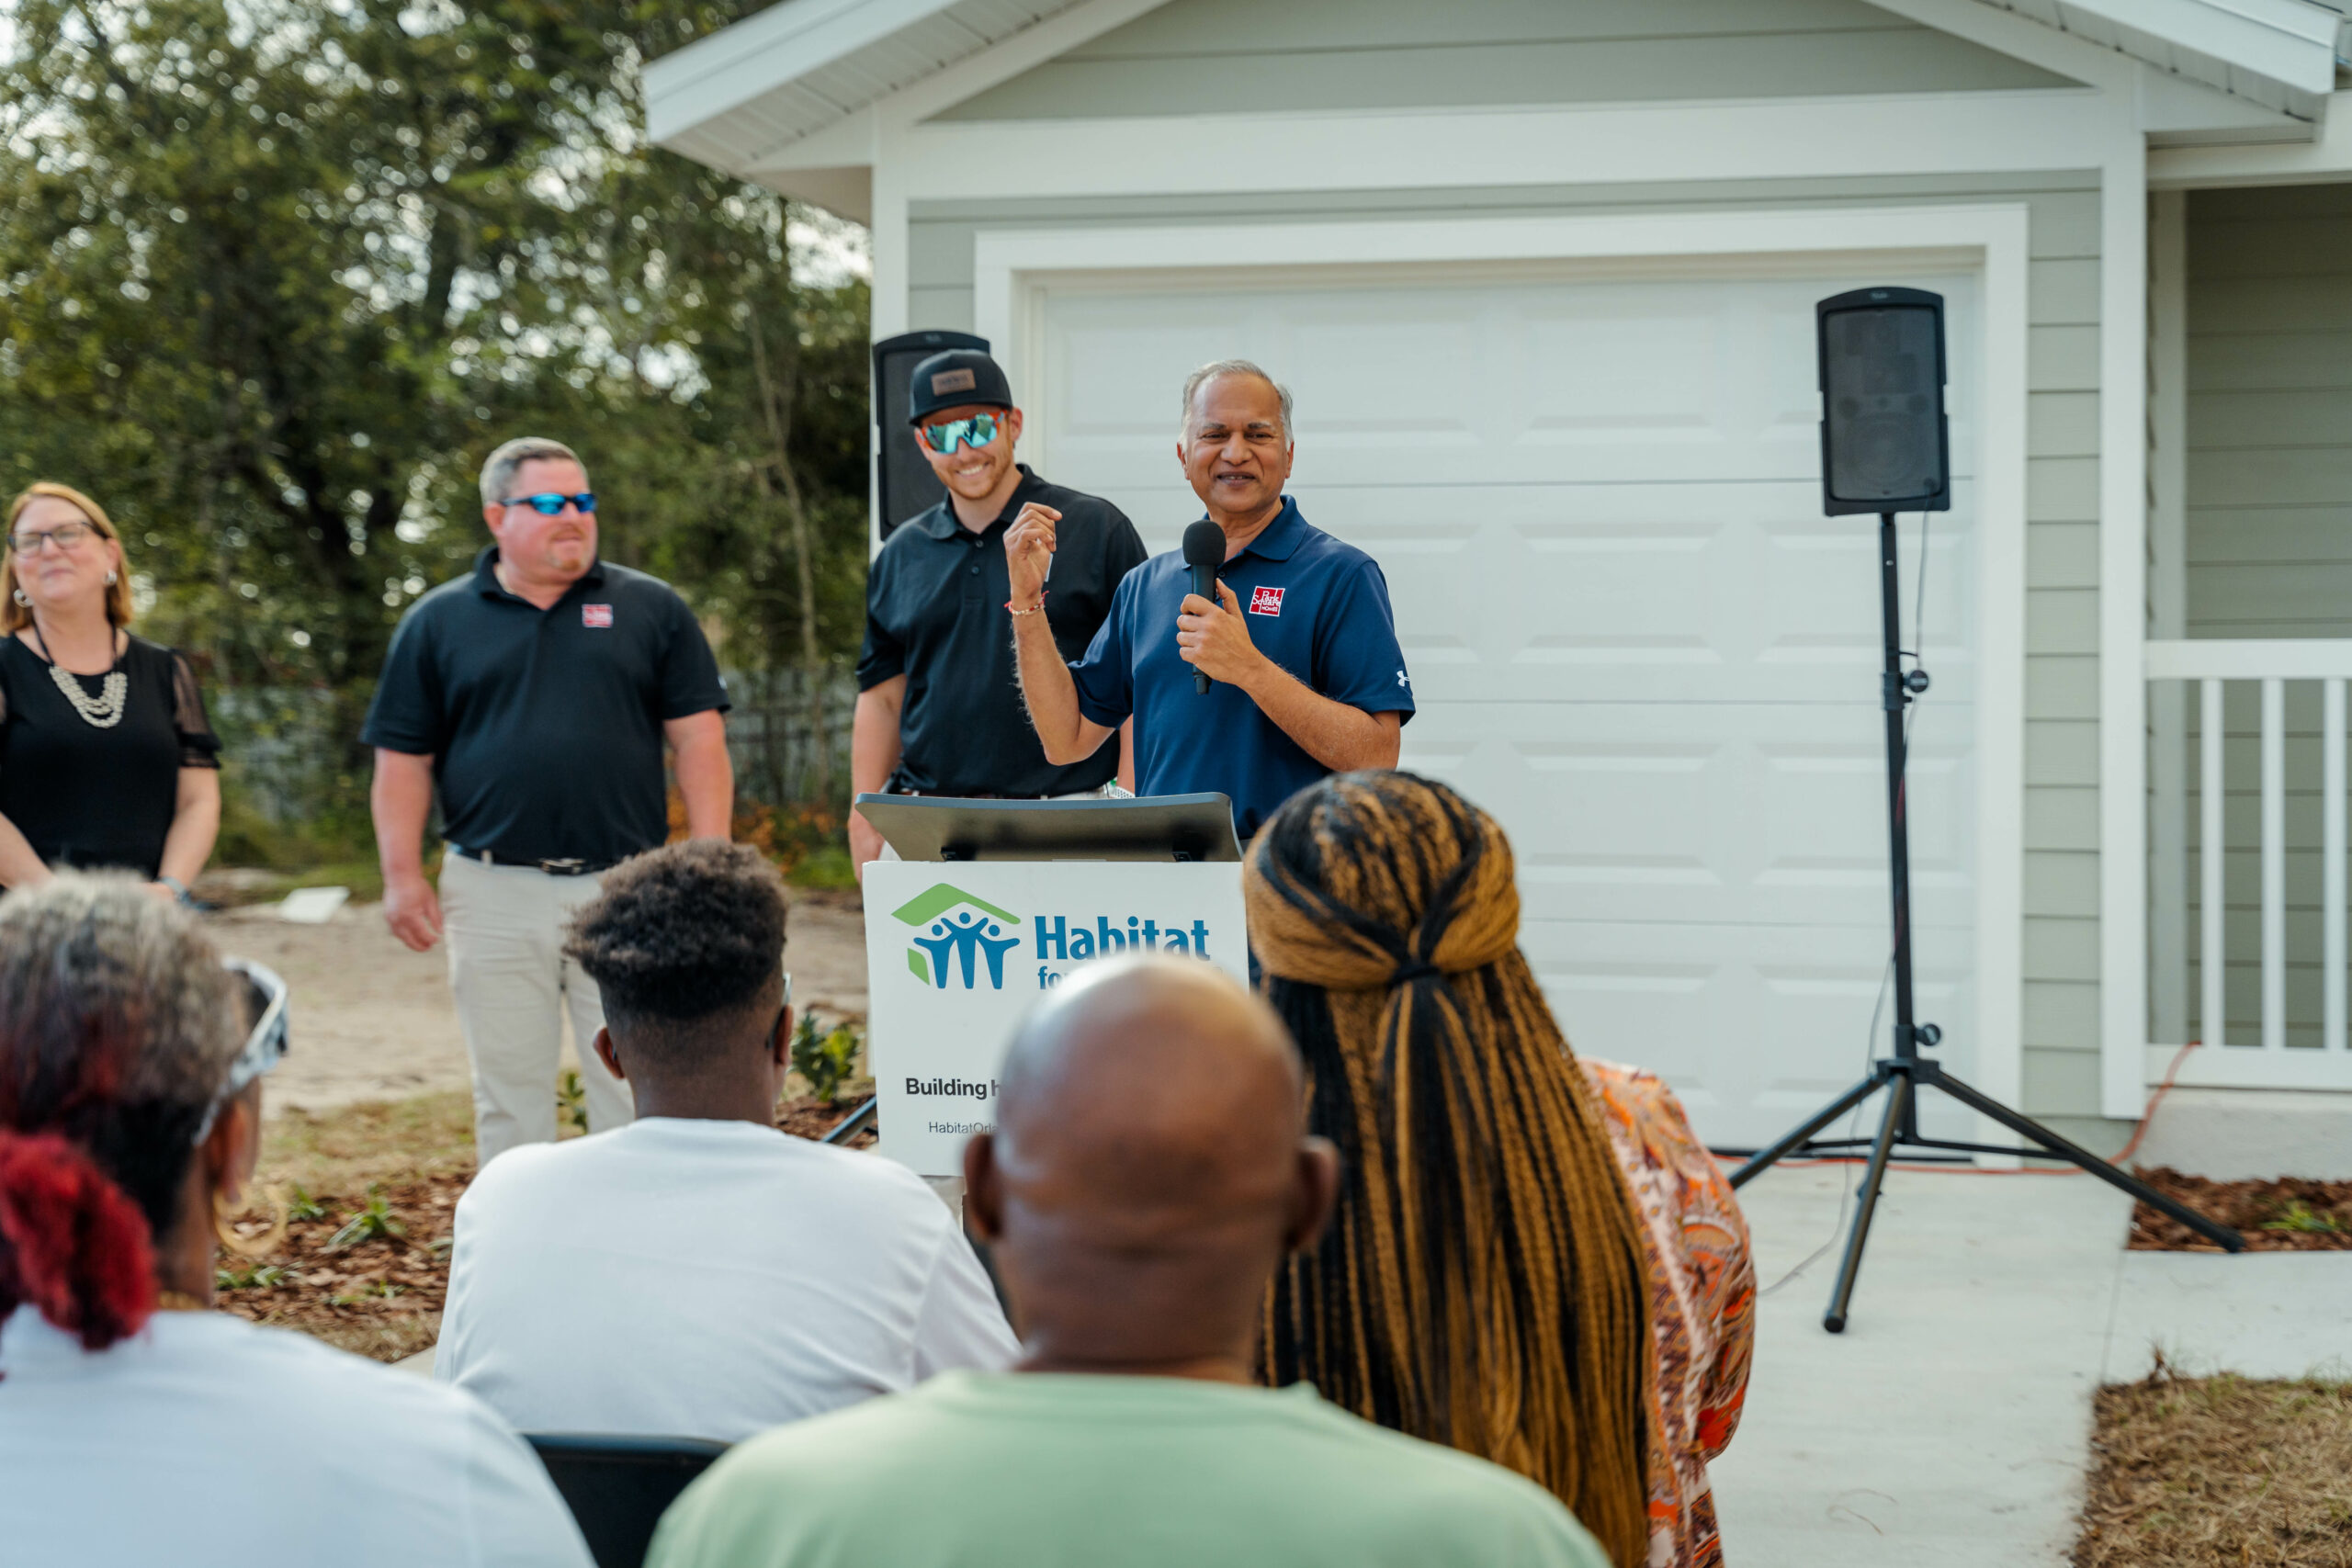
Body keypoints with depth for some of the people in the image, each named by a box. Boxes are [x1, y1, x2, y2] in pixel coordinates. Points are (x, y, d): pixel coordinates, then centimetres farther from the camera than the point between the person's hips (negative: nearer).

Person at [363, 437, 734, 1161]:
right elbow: (403, 761, 8)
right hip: (495, 894, 0)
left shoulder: (651, 609, 8)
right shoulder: (438, 622, 9)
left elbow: (700, 743, 5)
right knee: (510, 1093, 7)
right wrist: (403, 877, 0)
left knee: (636, 1087, 1)